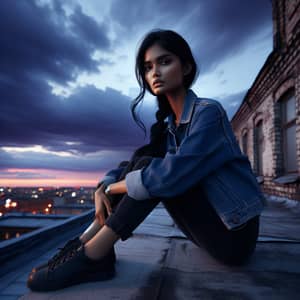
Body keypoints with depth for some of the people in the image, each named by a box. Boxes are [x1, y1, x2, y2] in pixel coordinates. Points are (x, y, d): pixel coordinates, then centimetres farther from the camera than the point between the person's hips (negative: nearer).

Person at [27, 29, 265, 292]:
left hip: (234, 233, -6)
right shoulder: (169, 125, 6)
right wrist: (102, 188, -12)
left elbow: (170, 174, -29)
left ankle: (91, 257, -17)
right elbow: (136, 162, 7)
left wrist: (112, 188, -15)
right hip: (210, 223, 7)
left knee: (154, 174, -23)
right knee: (143, 164, -6)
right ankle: (88, 241, -9)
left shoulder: (208, 112, -18)